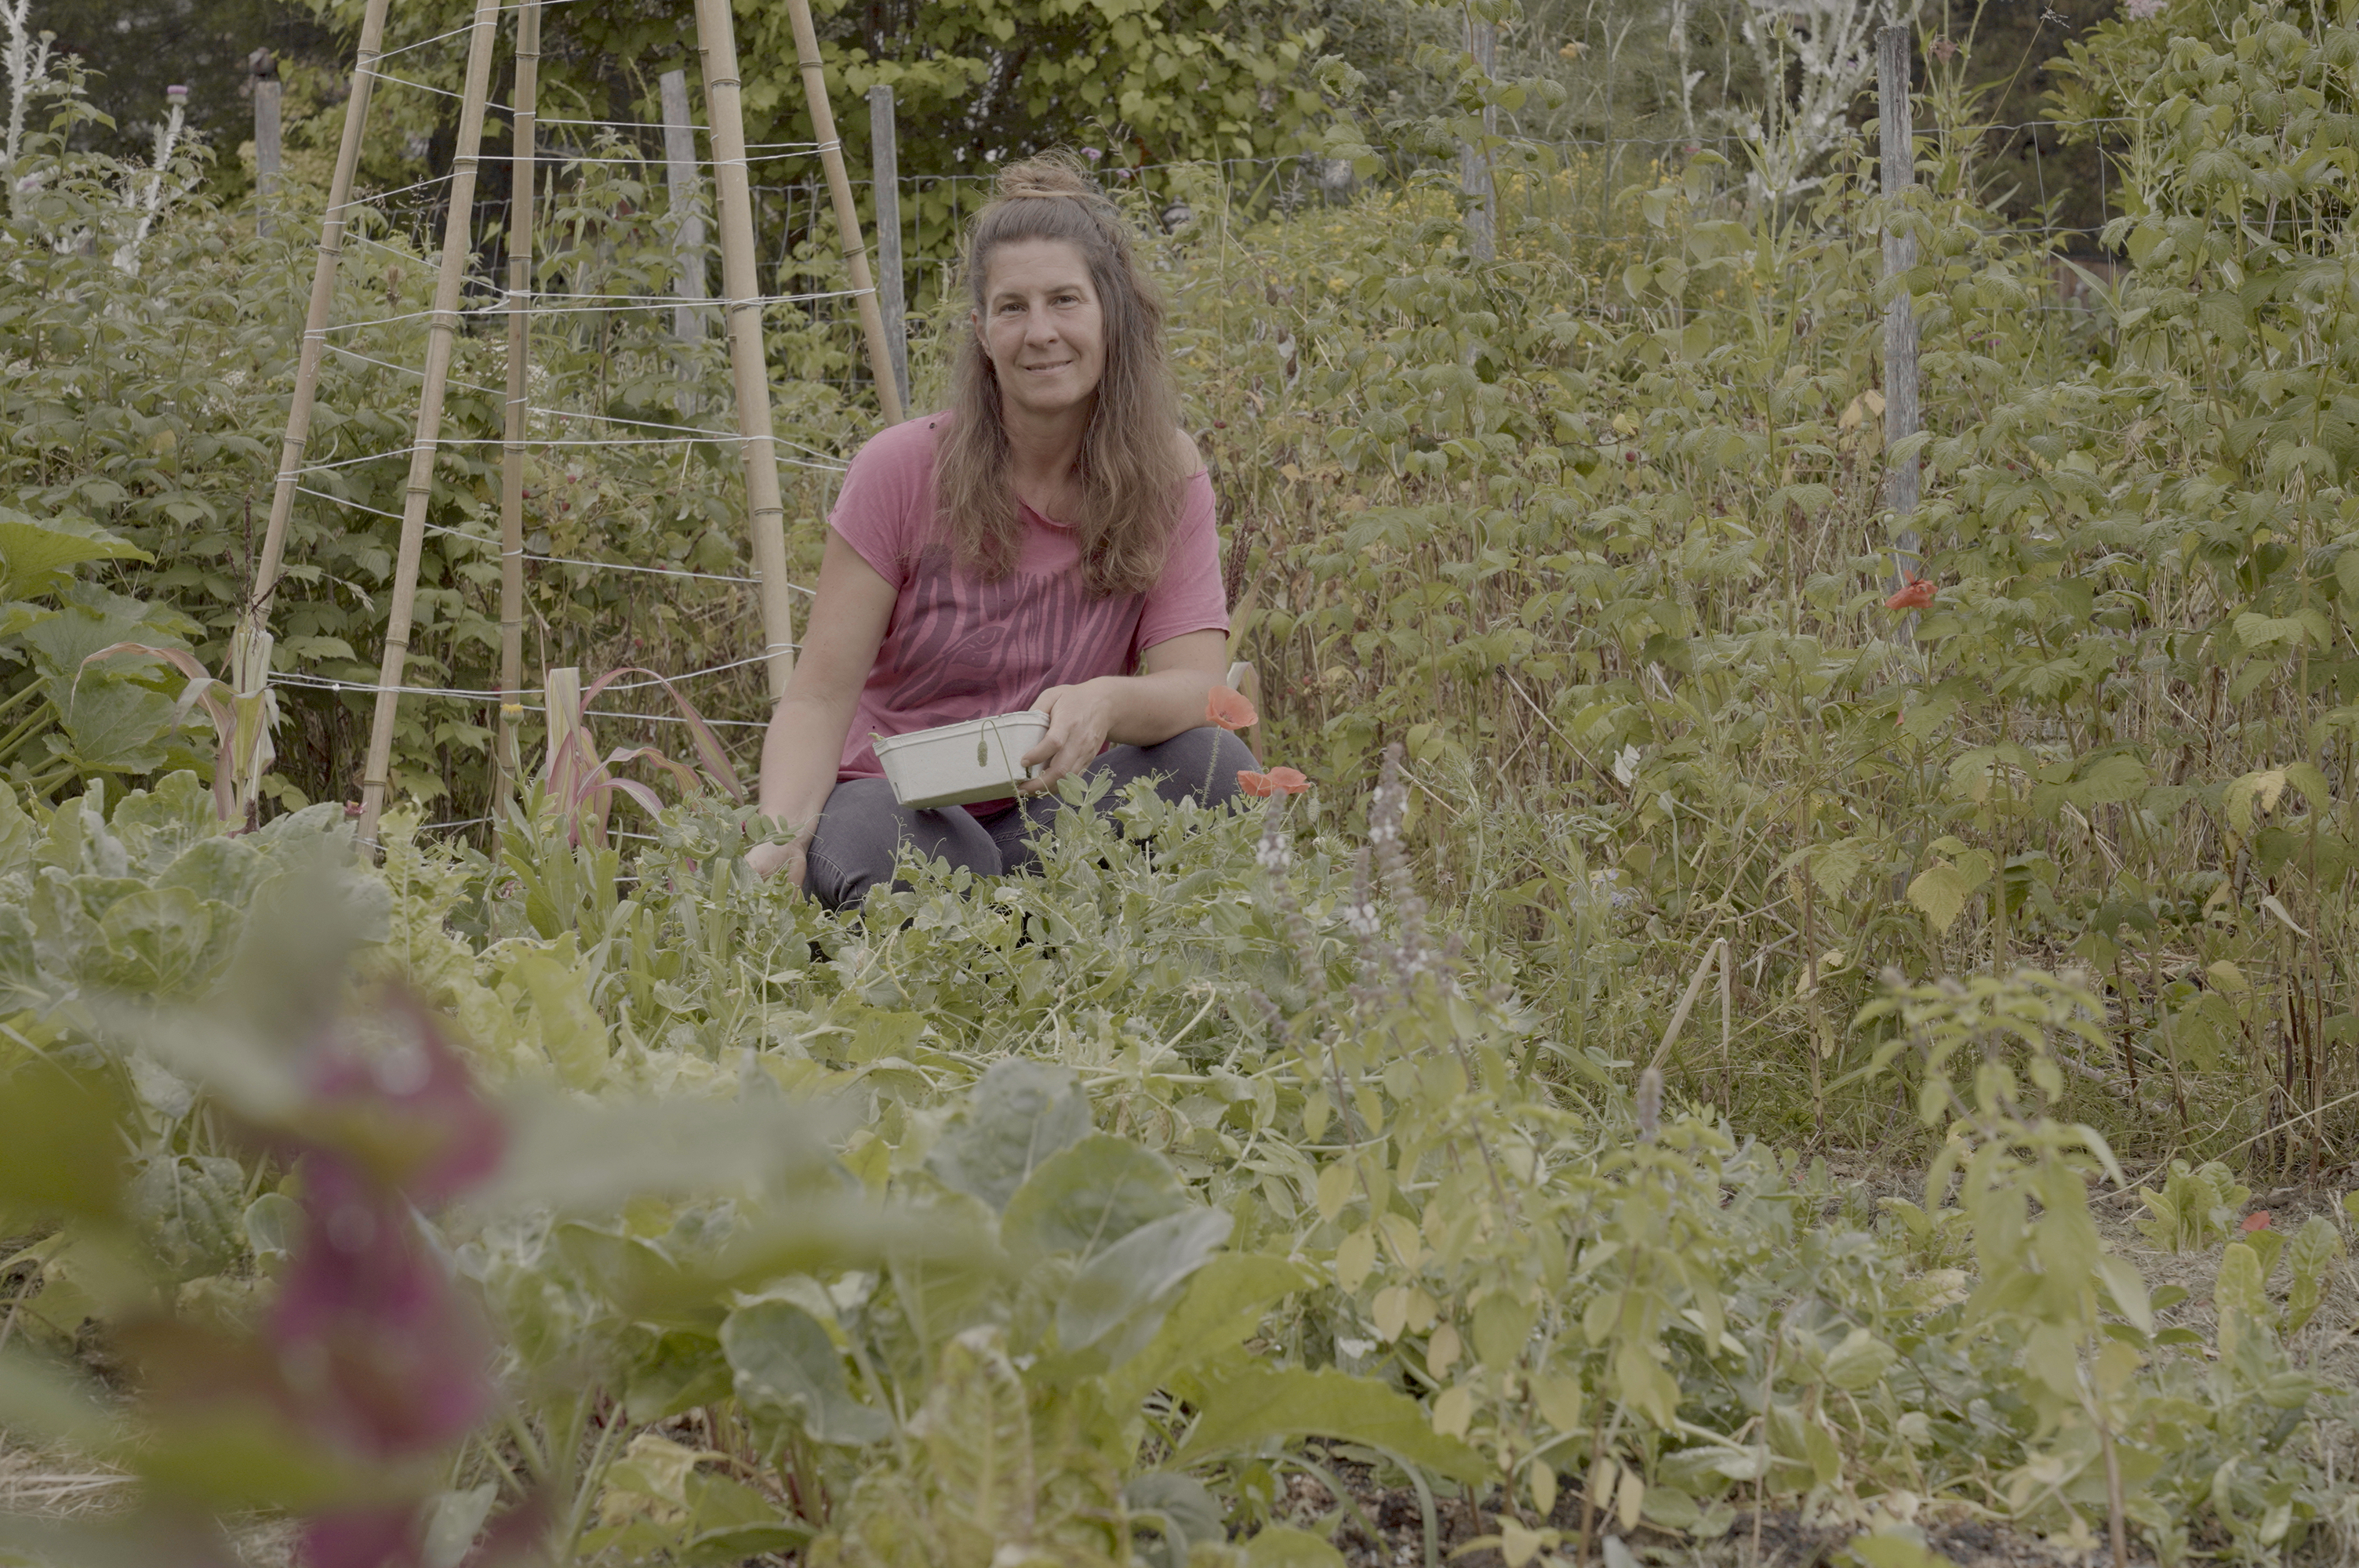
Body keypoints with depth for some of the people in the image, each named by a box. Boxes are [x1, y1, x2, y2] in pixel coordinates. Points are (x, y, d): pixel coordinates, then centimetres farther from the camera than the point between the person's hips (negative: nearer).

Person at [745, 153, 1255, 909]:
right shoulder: (902, 469, -9)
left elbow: (1197, 685, -15)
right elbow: (821, 695, -11)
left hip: (1054, 817, 2)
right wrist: (782, 832, -31)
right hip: (900, 803, -2)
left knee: (1211, 765, -27)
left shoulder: (1165, 475, -3)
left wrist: (1107, 703, -39)